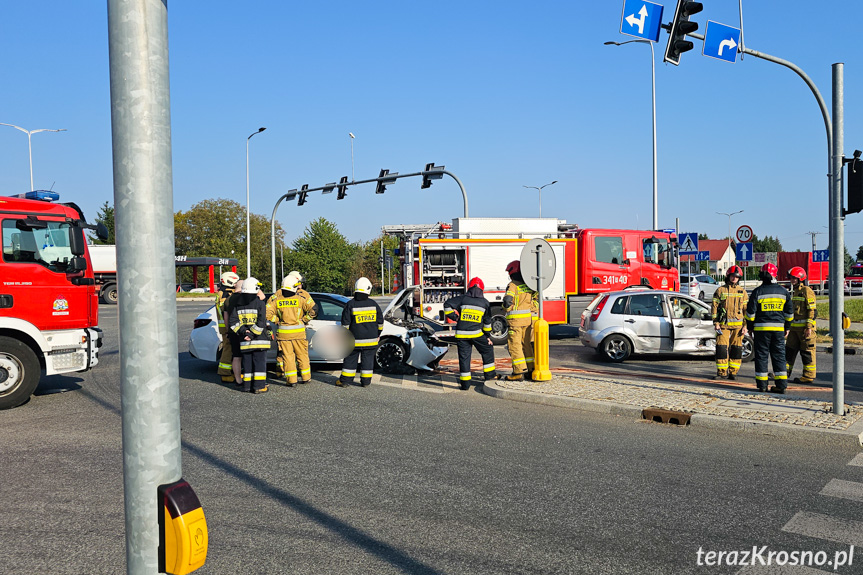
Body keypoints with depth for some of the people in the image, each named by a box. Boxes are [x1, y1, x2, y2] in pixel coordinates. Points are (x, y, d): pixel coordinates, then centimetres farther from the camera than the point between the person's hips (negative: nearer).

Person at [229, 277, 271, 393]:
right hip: (259, 340, -4)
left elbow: (233, 323, -1)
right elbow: (261, 323, -16)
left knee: (247, 363, 13)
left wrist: (243, 332, -6)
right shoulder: (260, 303, -8)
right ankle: (259, 386, -1)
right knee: (259, 362, 0)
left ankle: (247, 385, 17)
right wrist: (252, 334, -11)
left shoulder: (237, 305, 7)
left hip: (244, 341, 4)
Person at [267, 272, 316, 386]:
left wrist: (277, 321, 6)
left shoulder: (276, 297, -1)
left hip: (283, 332, 1)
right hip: (299, 332, -1)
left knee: (287, 356, 7)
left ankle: (291, 380, 6)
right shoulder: (302, 296, -6)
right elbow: (312, 309, -11)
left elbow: (267, 313, -7)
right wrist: (304, 320, 2)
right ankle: (306, 377, 22)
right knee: (302, 355, 14)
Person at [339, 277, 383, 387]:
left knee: (350, 359, 8)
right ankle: (366, 381, 13)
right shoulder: (373, 304, 0)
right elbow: (380, 322, 7)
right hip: (371, 340, 2)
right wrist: (377, 335, 20)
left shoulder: (351, 305, -9)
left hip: (355, 341, -2)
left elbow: (345, 324, -7)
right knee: (368, 360, 9)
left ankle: (345, 380, 14)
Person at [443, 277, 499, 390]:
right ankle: (489, 375, 25)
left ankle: (465, 383, 6)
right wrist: (487, 335, 20)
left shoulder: (462, 299, 1)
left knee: (464, 356, 6)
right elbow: (487, 321, 10)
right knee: (487, 350, 21)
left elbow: (447, 305, -3)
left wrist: (454, 316, 9)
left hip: (461, 334, 0)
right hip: (476, 334, 0)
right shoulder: (485, 302, 5)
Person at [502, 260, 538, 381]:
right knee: (527, 344, 15)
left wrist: (507, 308, -1)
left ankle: (519, 372, -4)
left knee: (515, 345, -1)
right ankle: (532, 369, 17)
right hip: (530, 319, 7)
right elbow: (537, 302, 13)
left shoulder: (513, 285, -9)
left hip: (516, 320, -7)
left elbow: (508, 300, -20)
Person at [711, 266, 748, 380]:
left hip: (738, 324, 1)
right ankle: (722, 372, 1)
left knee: (736, 348, 3)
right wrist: (716, 323, -4)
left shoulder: (742, 292, 10)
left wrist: (745, 326, 3)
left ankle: (733, 372, 11)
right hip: (723, 324, -1)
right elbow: (714, 307, 4)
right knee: (721, 348, -6)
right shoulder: (720, 290, 6)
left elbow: (746, 309, 10)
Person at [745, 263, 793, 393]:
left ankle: (762, 384, 6)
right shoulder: (783, 291, 6)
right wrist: (786, 327, 22)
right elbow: (789, 312, 12)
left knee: (761, 355, 4)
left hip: (761, 328, -3)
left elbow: (750, 311, -5)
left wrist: (750, 327, 7)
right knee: (779, 355, 7)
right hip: (778, 328, 3)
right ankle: (781, 384, 3)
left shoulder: (757, 291, -6)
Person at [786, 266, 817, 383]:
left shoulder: (807, 291, -11)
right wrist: (789, 326, 23)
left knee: (807, 352, -2)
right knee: (789, 349, 9)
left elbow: (812, 310, -15)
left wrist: (809, 327, -19)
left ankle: (809, 376, 5)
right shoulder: (795, 291, 16)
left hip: (805, 327, -9)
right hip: (794, 327, 9)